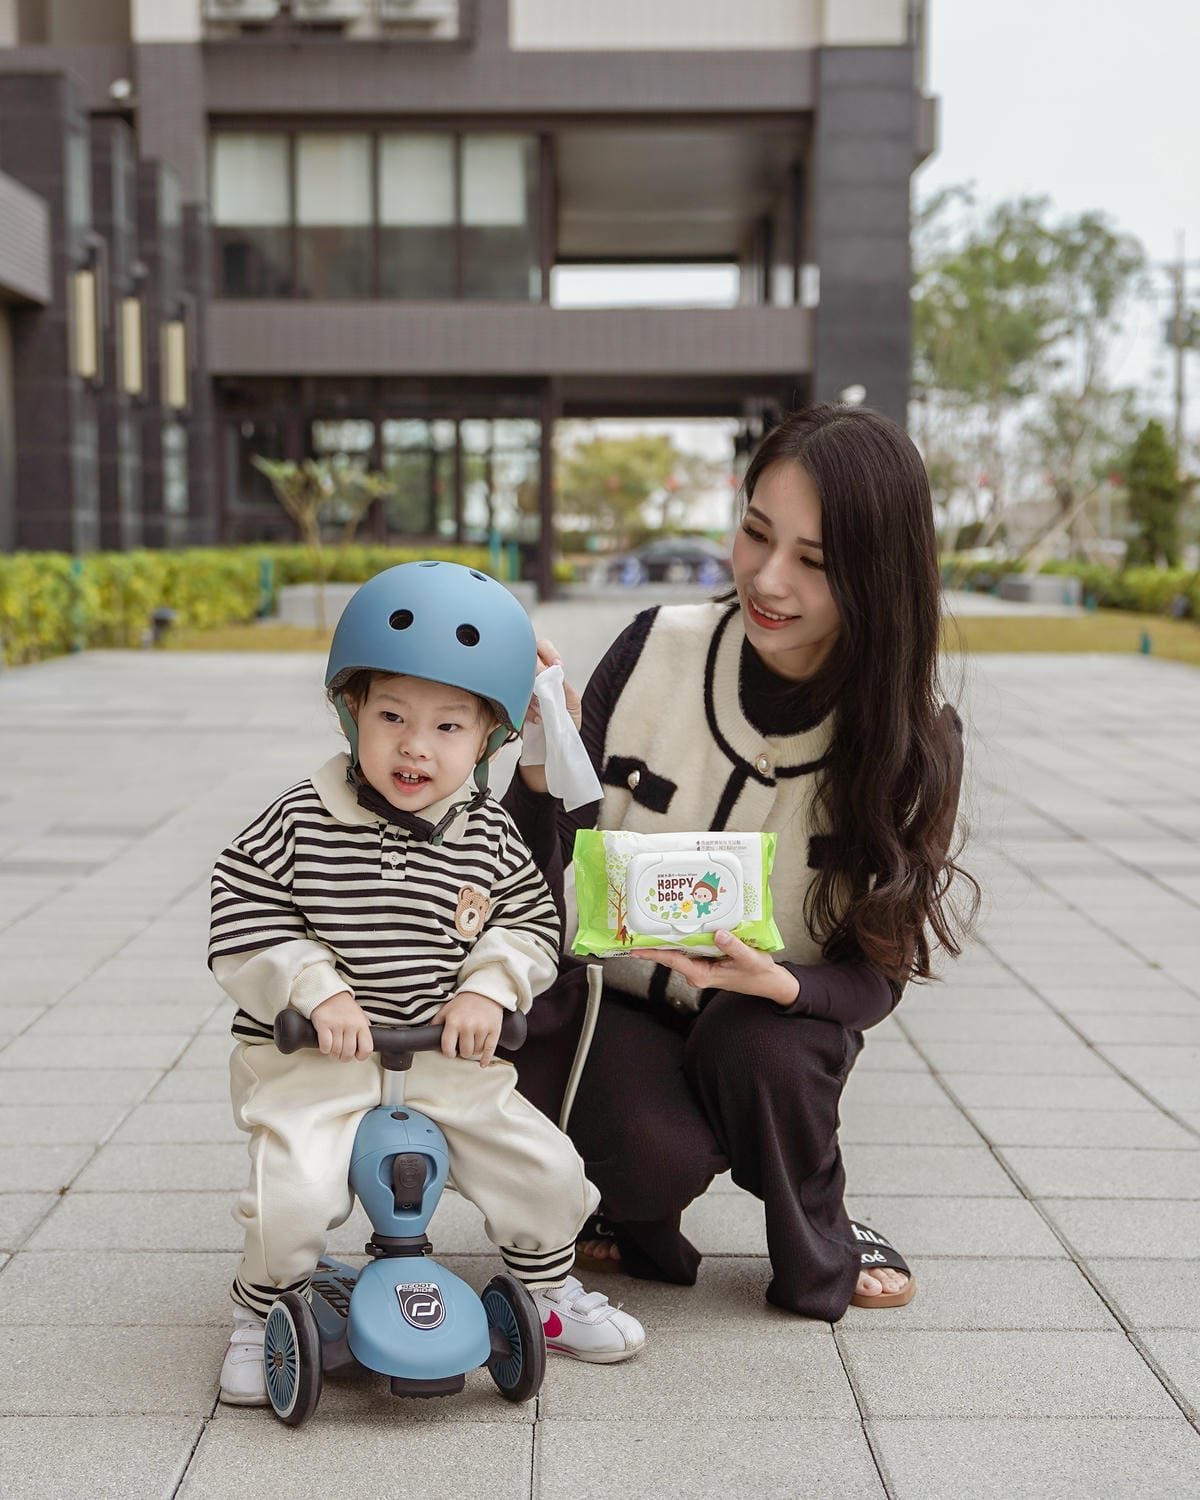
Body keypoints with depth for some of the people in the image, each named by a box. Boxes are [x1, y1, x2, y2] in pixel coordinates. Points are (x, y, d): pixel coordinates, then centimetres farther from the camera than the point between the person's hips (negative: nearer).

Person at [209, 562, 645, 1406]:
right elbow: (244, 926, -9)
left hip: (446, 1060, 3)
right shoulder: (300, 823, -10)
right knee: (295, 1193, -24)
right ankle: (263, 1316, 7)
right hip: (312, 1061, -3)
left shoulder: (489, 837, -1)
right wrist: (317, 991, -21)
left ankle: (547, 1289, 32)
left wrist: (489, 987, -11)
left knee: (548, 1168, 1)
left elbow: (532, 922, 6)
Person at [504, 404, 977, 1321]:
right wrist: (544, 764, -31)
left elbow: (880, 971, -12)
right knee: (658, 1146, -30)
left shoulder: (914, 743, -14)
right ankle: (636, 1208, 9)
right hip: (606, 1007, -1)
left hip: (777, 1030, 1)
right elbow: (546, 882, -11)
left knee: (756, 1043, -32)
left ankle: (819, 1244, 0)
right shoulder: (657, 651, -14)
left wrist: (777, 983, -33)